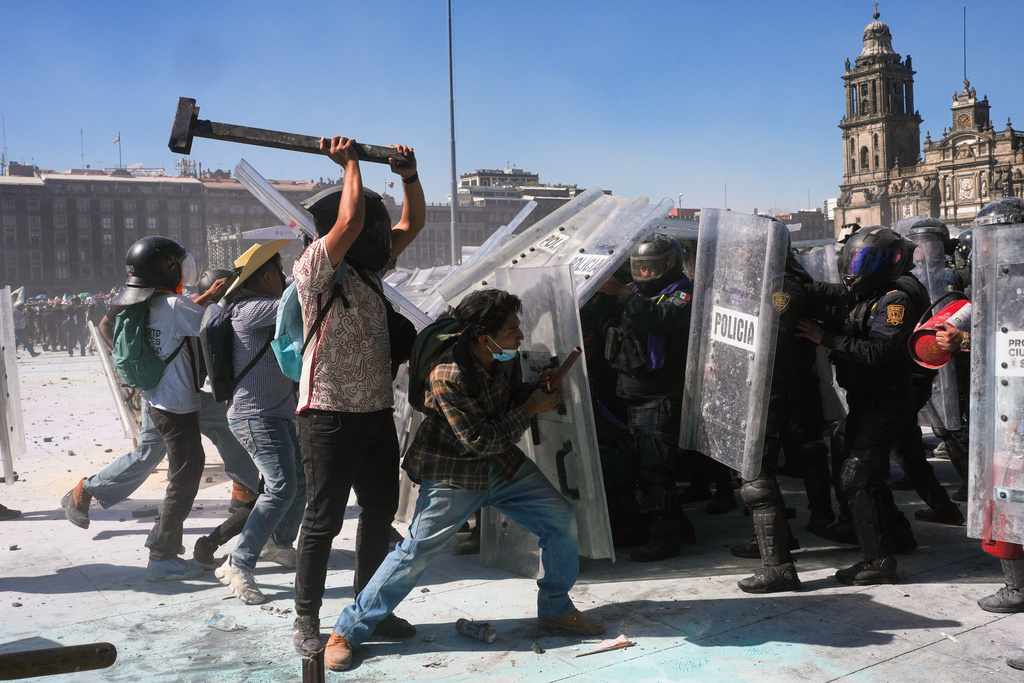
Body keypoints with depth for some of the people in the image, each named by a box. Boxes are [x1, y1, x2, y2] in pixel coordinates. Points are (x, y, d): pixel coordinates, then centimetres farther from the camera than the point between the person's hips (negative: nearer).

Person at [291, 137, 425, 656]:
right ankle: (307, 620, 16)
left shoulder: (369, 267, 13)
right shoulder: (313, 268, -10)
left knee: (380, 510, 15)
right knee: (323, 520, 1)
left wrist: (409, 174, 10)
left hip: (376, 410, 8)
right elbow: (351, 220, -25)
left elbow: (412, 224, 20)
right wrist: (349, 162, -13)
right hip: (330, 414, -8)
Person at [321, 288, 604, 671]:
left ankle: (556, 610, 24)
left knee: (560, 518, 4)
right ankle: (347, 632, 7)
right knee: (417, 552, -10)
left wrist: (539, 391, -7)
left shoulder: (506, 358, -5)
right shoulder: (448, 377, -29)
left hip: (504, 464, 8)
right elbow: (480, 441, -26)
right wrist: (530, 410, -19)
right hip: (454, 475, -7)